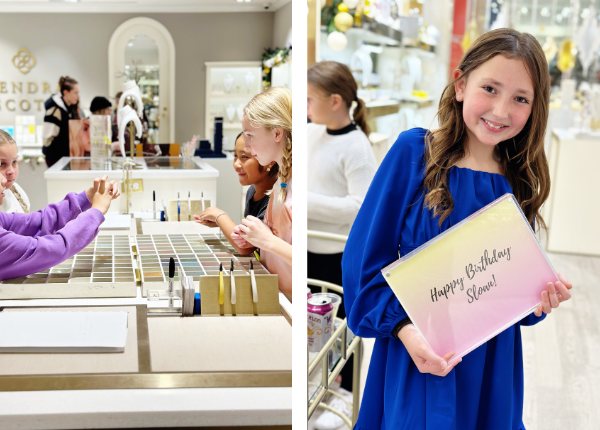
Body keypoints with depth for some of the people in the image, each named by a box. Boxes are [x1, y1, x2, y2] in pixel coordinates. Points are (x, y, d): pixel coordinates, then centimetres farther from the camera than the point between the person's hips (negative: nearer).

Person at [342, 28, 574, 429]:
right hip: (420, 358, -4)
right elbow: (365, 256, -10)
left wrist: (540, 299, -10)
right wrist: (403, 327, -20)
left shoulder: (520, 181, 2)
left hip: (492, 368, 4)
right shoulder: (414, 152, -11)